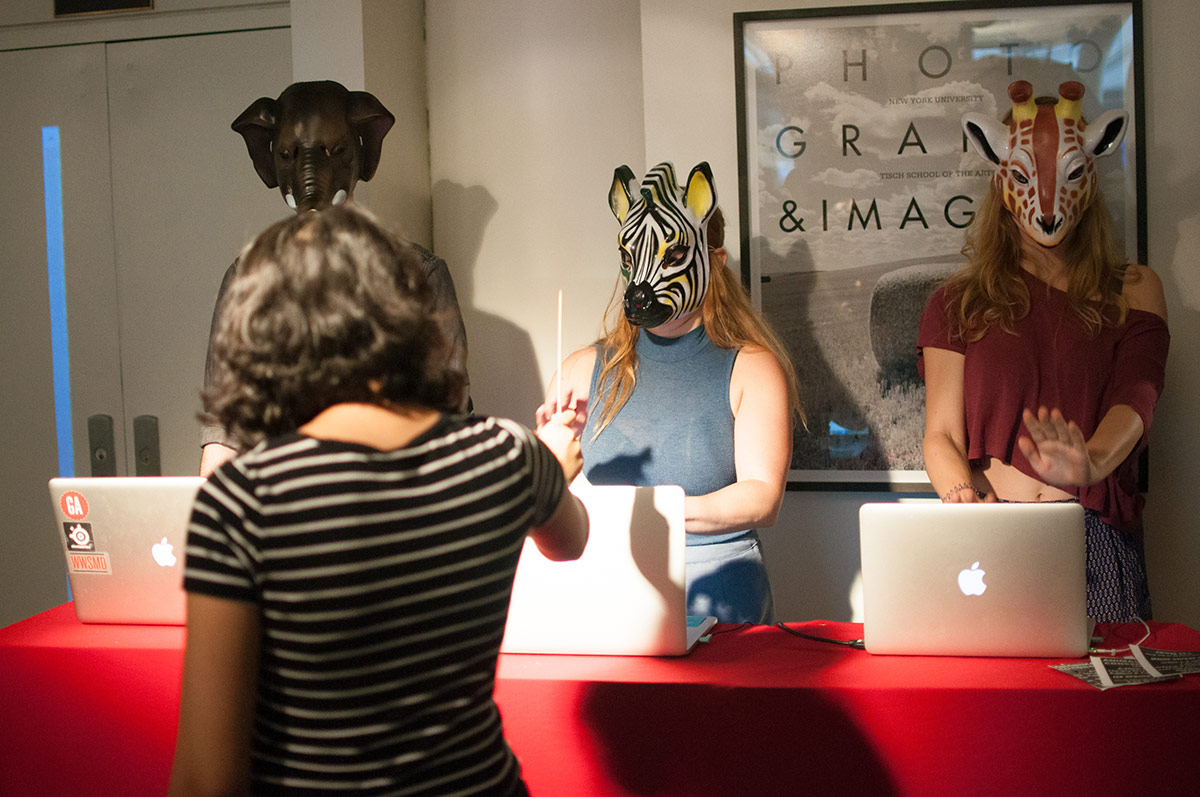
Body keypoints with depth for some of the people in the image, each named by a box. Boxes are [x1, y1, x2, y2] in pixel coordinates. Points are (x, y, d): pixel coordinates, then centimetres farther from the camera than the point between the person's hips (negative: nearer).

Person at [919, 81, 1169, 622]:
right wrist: (963, 496, -19)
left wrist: (1089, 462, -28)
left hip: (1097, 539, 0)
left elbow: (1136, 395, -6)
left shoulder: (1133, 290, 12)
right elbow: (941, 434, 4)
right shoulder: (959, 303, 11)